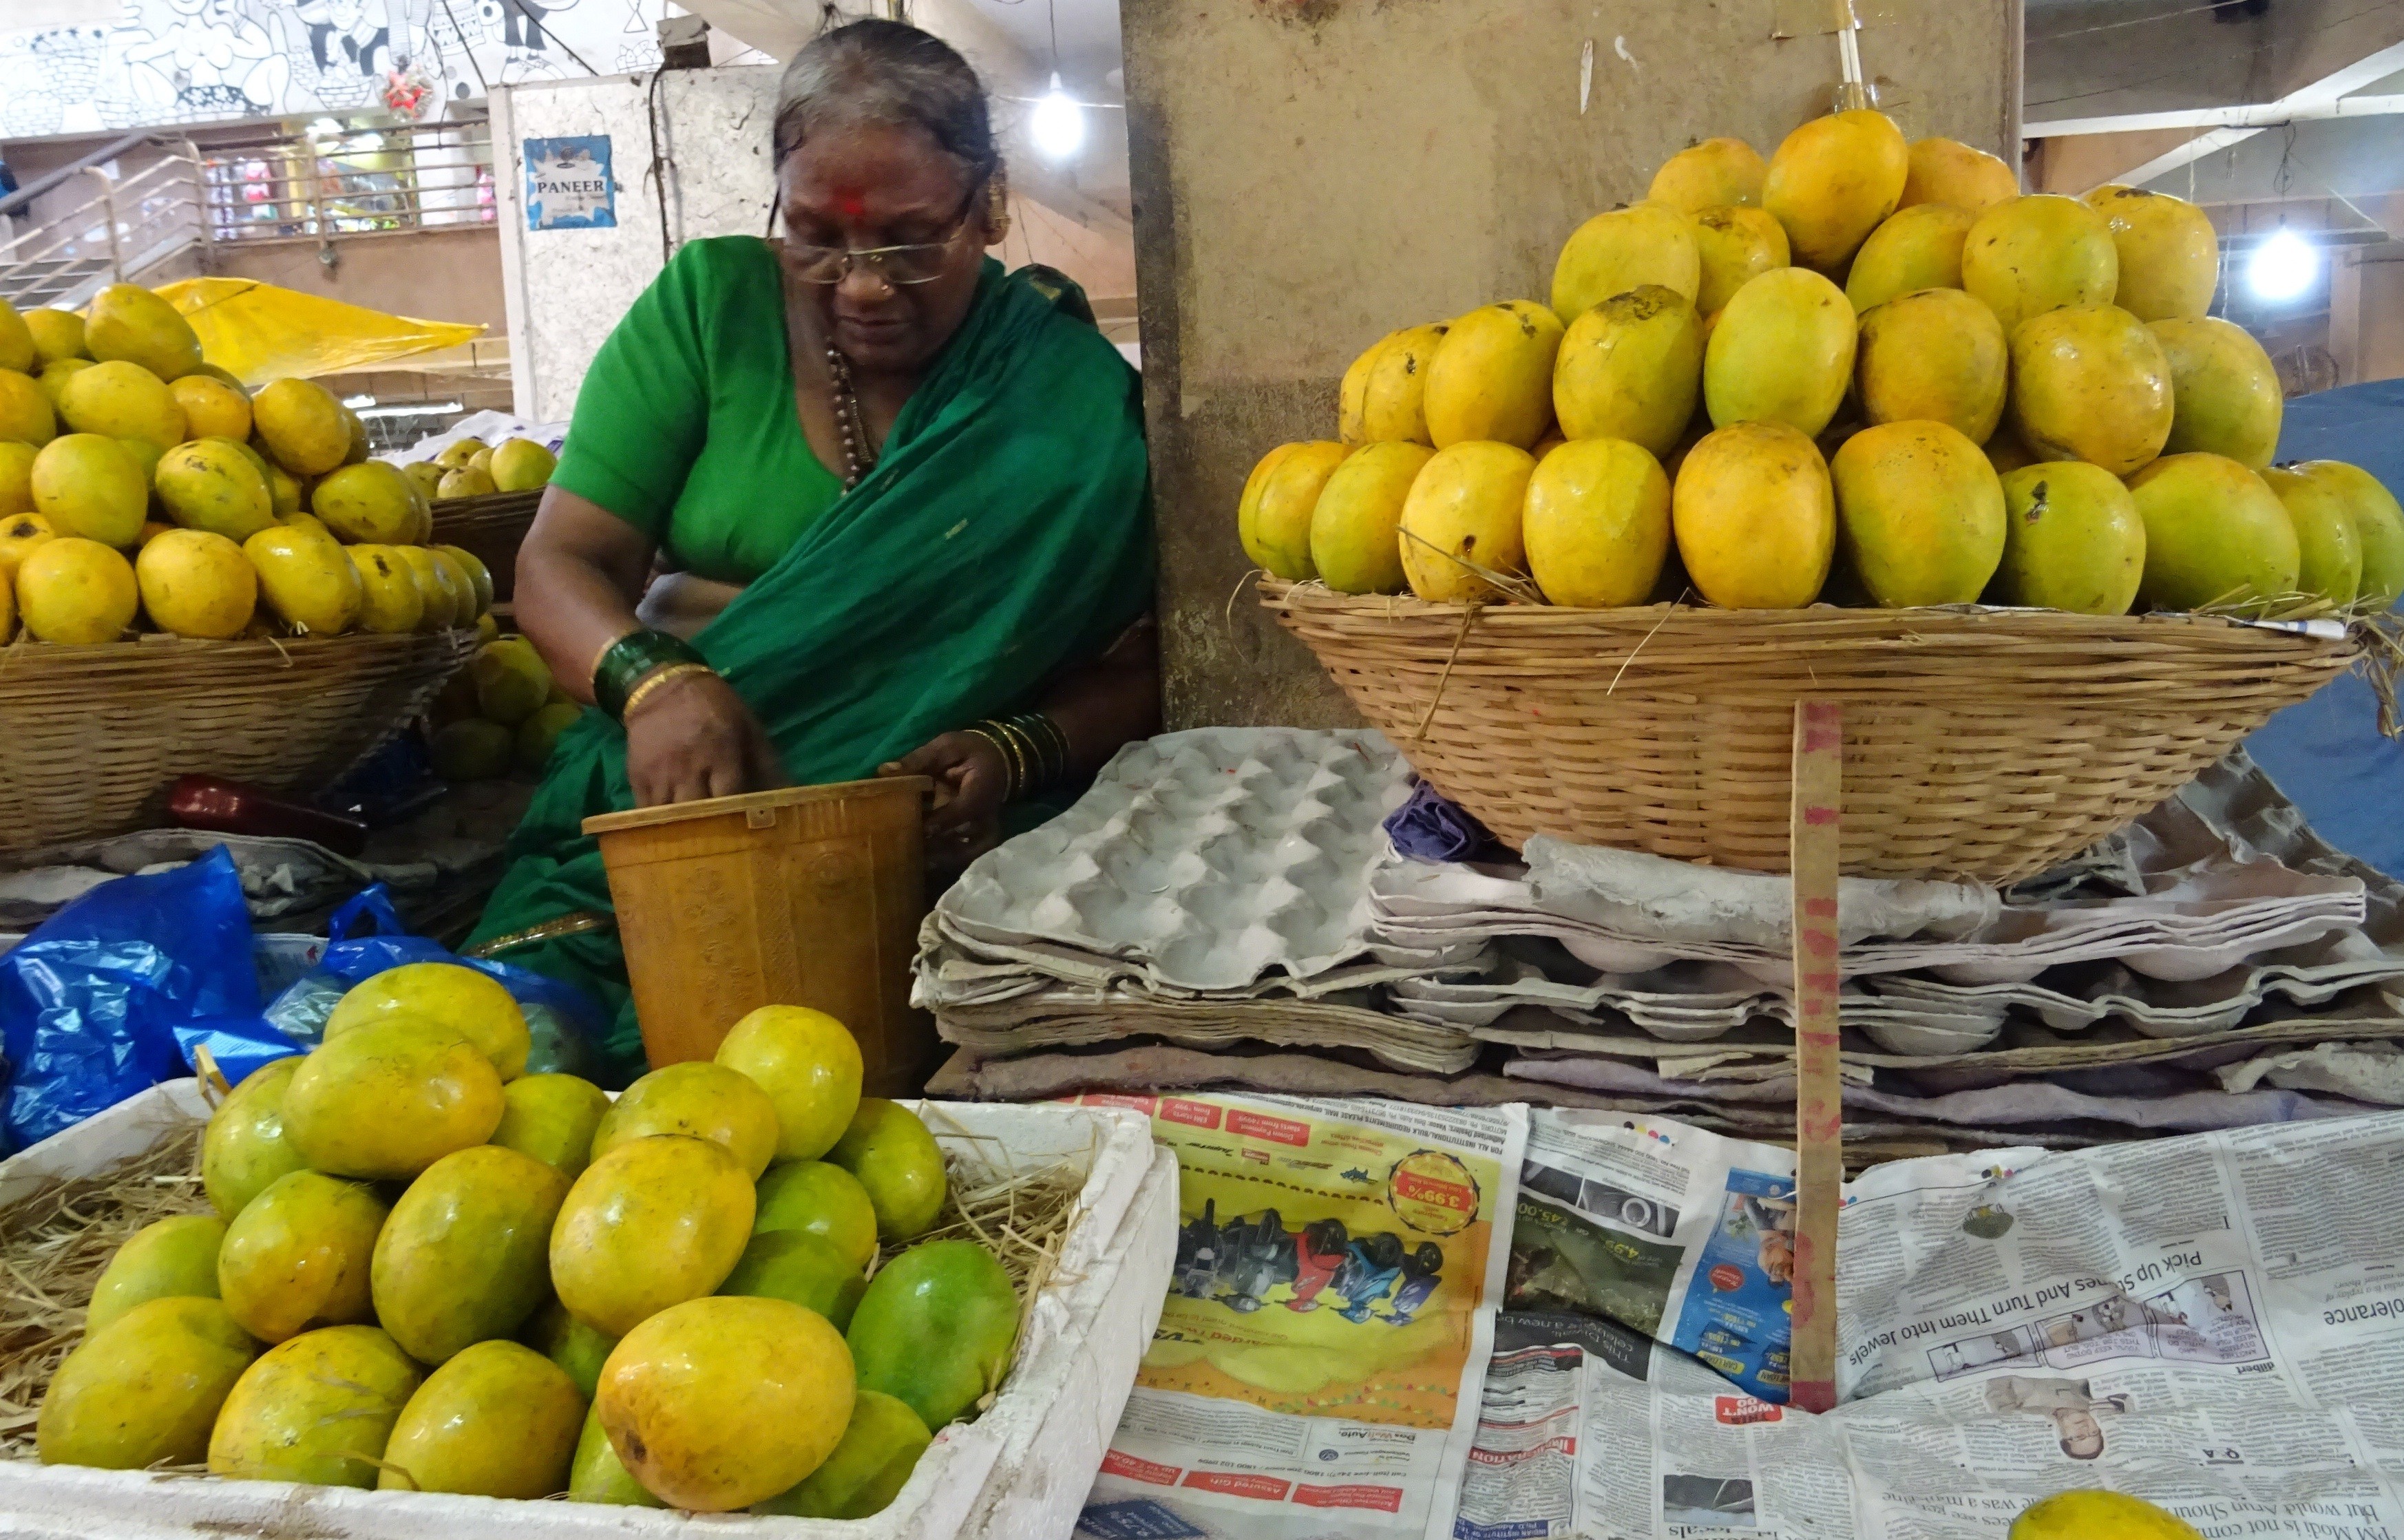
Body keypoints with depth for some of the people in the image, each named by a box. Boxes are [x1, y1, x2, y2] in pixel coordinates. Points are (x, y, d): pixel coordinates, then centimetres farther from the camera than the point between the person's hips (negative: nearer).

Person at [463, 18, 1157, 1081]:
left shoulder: (1074, 398, 5)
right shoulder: (709, 306, 7)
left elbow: (1128, 674, 3)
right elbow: (559, 565, 3)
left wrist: (1014, 753, -19)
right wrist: (654, 679, -19)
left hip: (934, 848, 0)